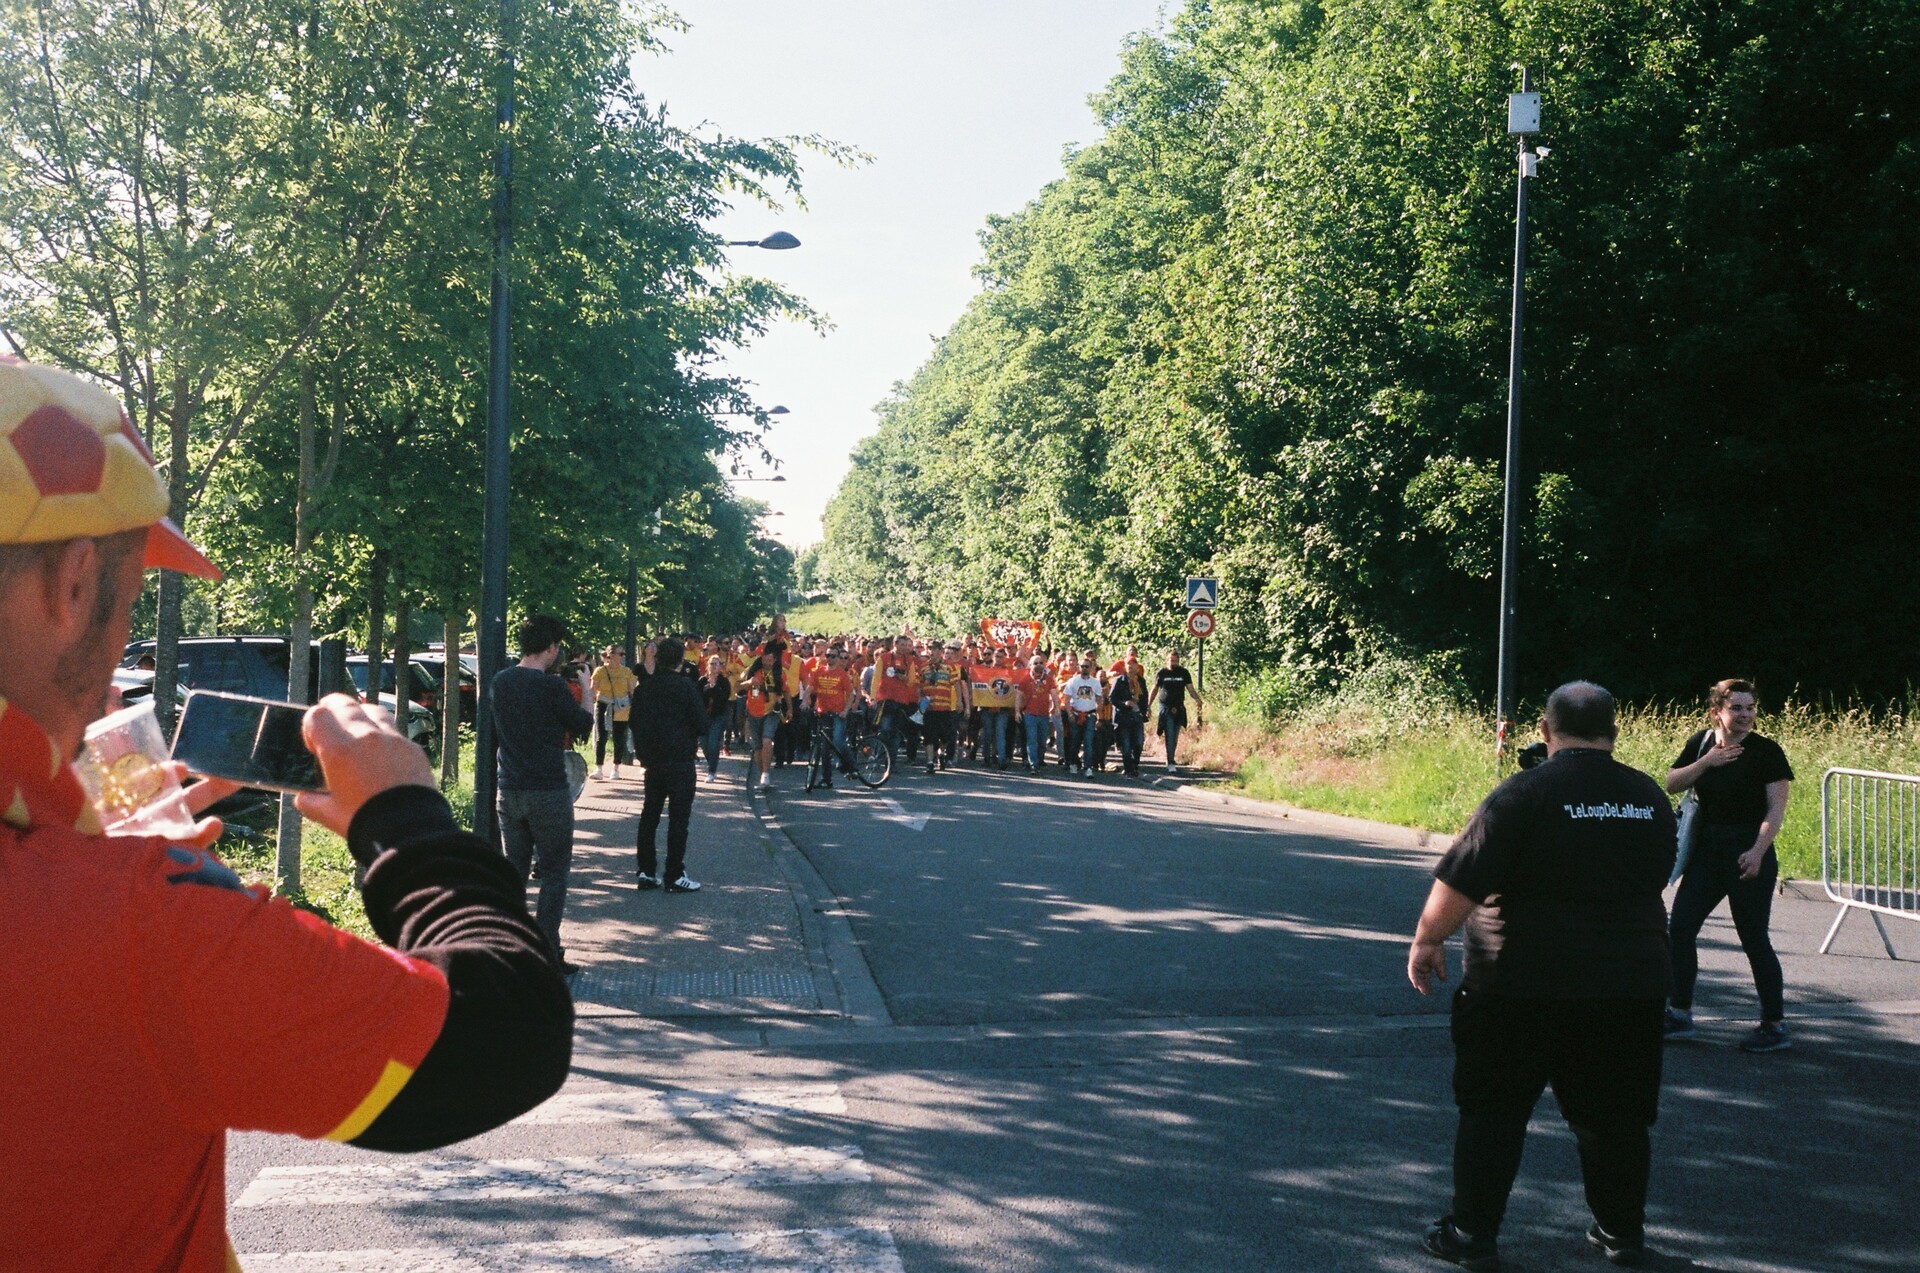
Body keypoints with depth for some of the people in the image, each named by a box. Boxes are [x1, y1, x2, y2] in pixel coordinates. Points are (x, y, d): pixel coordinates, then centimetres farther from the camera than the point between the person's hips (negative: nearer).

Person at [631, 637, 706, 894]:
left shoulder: (644, 687, 4)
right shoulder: (685, 686, -13)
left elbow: (635, 723, 12)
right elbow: (702, 724, -10)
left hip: (652, 760, 6)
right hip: (680, 761, -5)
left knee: (649, 815, 12)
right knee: (679, 817, -1)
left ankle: (646, 872, 14)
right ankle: (674, 876, -1)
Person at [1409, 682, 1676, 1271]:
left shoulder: (1525, 793, -14)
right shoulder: (1651, 800, 4)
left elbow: (1460, 880, -16)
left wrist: (1428, 939, -2)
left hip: (1521, 988, -5)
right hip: (1628, 989, 5)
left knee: (1492, 1112, 7)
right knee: (1614, 1116, 18)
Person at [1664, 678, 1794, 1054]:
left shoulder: (1766, 751, -8)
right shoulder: (1701, 744, 7)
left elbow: (1776, 808, -12)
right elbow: (1672, 783, 2)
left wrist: (1758, 851, -23)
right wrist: (1706, 762, -13)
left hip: (1749, 855, -6)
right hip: (1707, 851, 6)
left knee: (1754, 939, -3)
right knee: (1680, 928, 5)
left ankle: (1775, 1026, 8)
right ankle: (1680, 1016, 17)